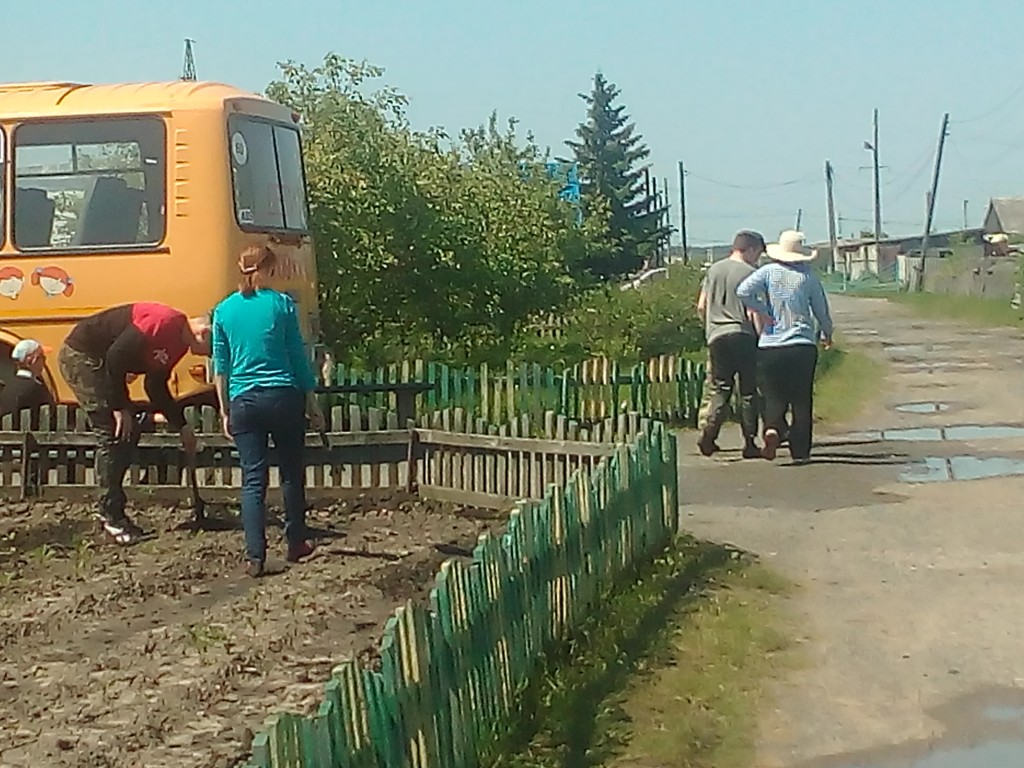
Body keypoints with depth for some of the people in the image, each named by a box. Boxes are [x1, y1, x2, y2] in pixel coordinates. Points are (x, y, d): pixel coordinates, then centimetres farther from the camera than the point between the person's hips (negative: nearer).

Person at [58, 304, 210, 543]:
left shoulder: (179, 341, 7)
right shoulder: (165, 324, -24)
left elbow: (156, 388, 15)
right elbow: (116, 356, -27)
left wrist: (181, 426, 13)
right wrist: (120, 407, -20)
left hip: (98, 361, 10)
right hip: (80, 355, -10)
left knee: (126, 433, 9)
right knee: (113, 434, -11)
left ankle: (114, 512, 16)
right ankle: (111, 516, -4)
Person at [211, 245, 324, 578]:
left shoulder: (223, 311, 5)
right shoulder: (281, 304, -1)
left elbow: (221, 366, 7)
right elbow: (298, 356, 1)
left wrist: (224, 410, 14)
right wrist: (311, 402, 8)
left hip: (244, 401, 2)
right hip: (284, 397, -1)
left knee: (253, 480, 1)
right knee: (292, 474, 14)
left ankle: (255, 557, -7)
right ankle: (296, 544, 23)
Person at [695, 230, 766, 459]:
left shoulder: (714, 269, 11)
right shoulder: (749, 273, -5)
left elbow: (701, 306, 11)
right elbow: (752, 313, -10)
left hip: (717, 337, 4)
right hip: (743, 336, -4)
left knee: (720, 388, 9)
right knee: (749, 391, 4)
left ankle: (710, 430, -12)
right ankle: (749, 443, 4)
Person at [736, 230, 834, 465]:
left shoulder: (768, 271, 0)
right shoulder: (808, 276, 1)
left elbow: (743, 291, -15)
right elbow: (822, 311, 8)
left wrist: (762, 312, -3)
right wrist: (826, 334, 26)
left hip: (770, 346, 0)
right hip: (803, 346, 0)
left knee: (774, 396, 10)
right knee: (802, 401, 7)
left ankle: (772, 428, -19)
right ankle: (800, 451, 7)